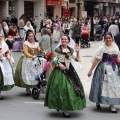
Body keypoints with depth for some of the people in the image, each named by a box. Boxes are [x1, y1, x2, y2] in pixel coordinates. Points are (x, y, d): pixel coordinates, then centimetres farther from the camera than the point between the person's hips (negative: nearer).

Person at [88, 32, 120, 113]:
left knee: (113, 86, 2)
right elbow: (96, 60, -9)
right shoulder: (102, 48, -7)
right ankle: (98, 102, 24)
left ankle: (112, 105, 9)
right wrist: (91, 70, -11)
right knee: (102, 85, 3)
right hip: (104, 69, -4)